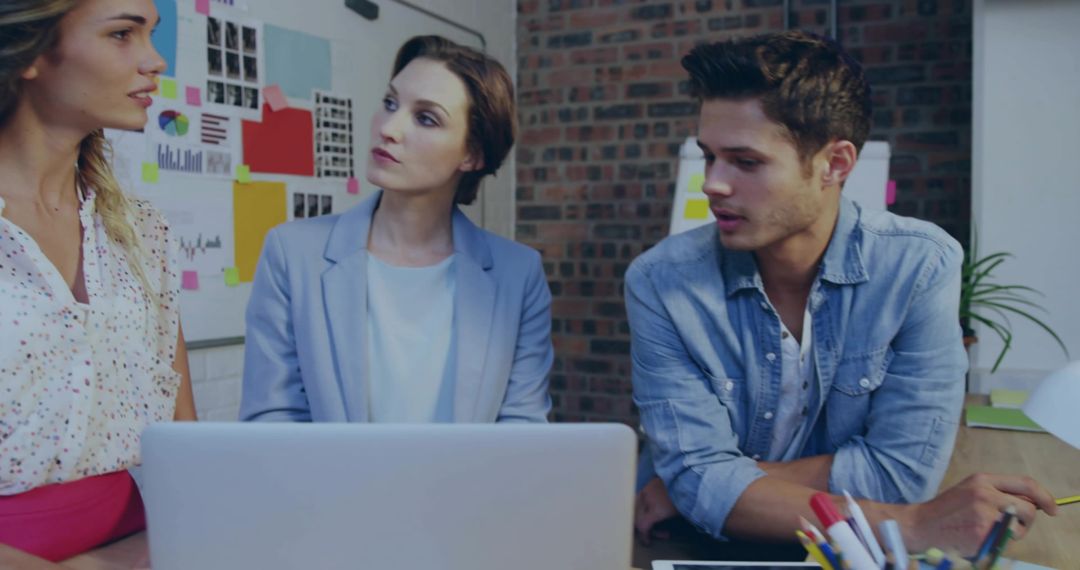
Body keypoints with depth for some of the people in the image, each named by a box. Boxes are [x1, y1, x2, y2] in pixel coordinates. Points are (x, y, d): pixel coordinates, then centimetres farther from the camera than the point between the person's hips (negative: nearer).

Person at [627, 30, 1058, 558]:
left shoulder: (921, 267, -12)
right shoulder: (661, 282, -12)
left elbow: (901, 471, -15)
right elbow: (698, 476, -18)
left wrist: (703, 484, -17)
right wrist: (912, 525, -23)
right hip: (707, 553, 2)